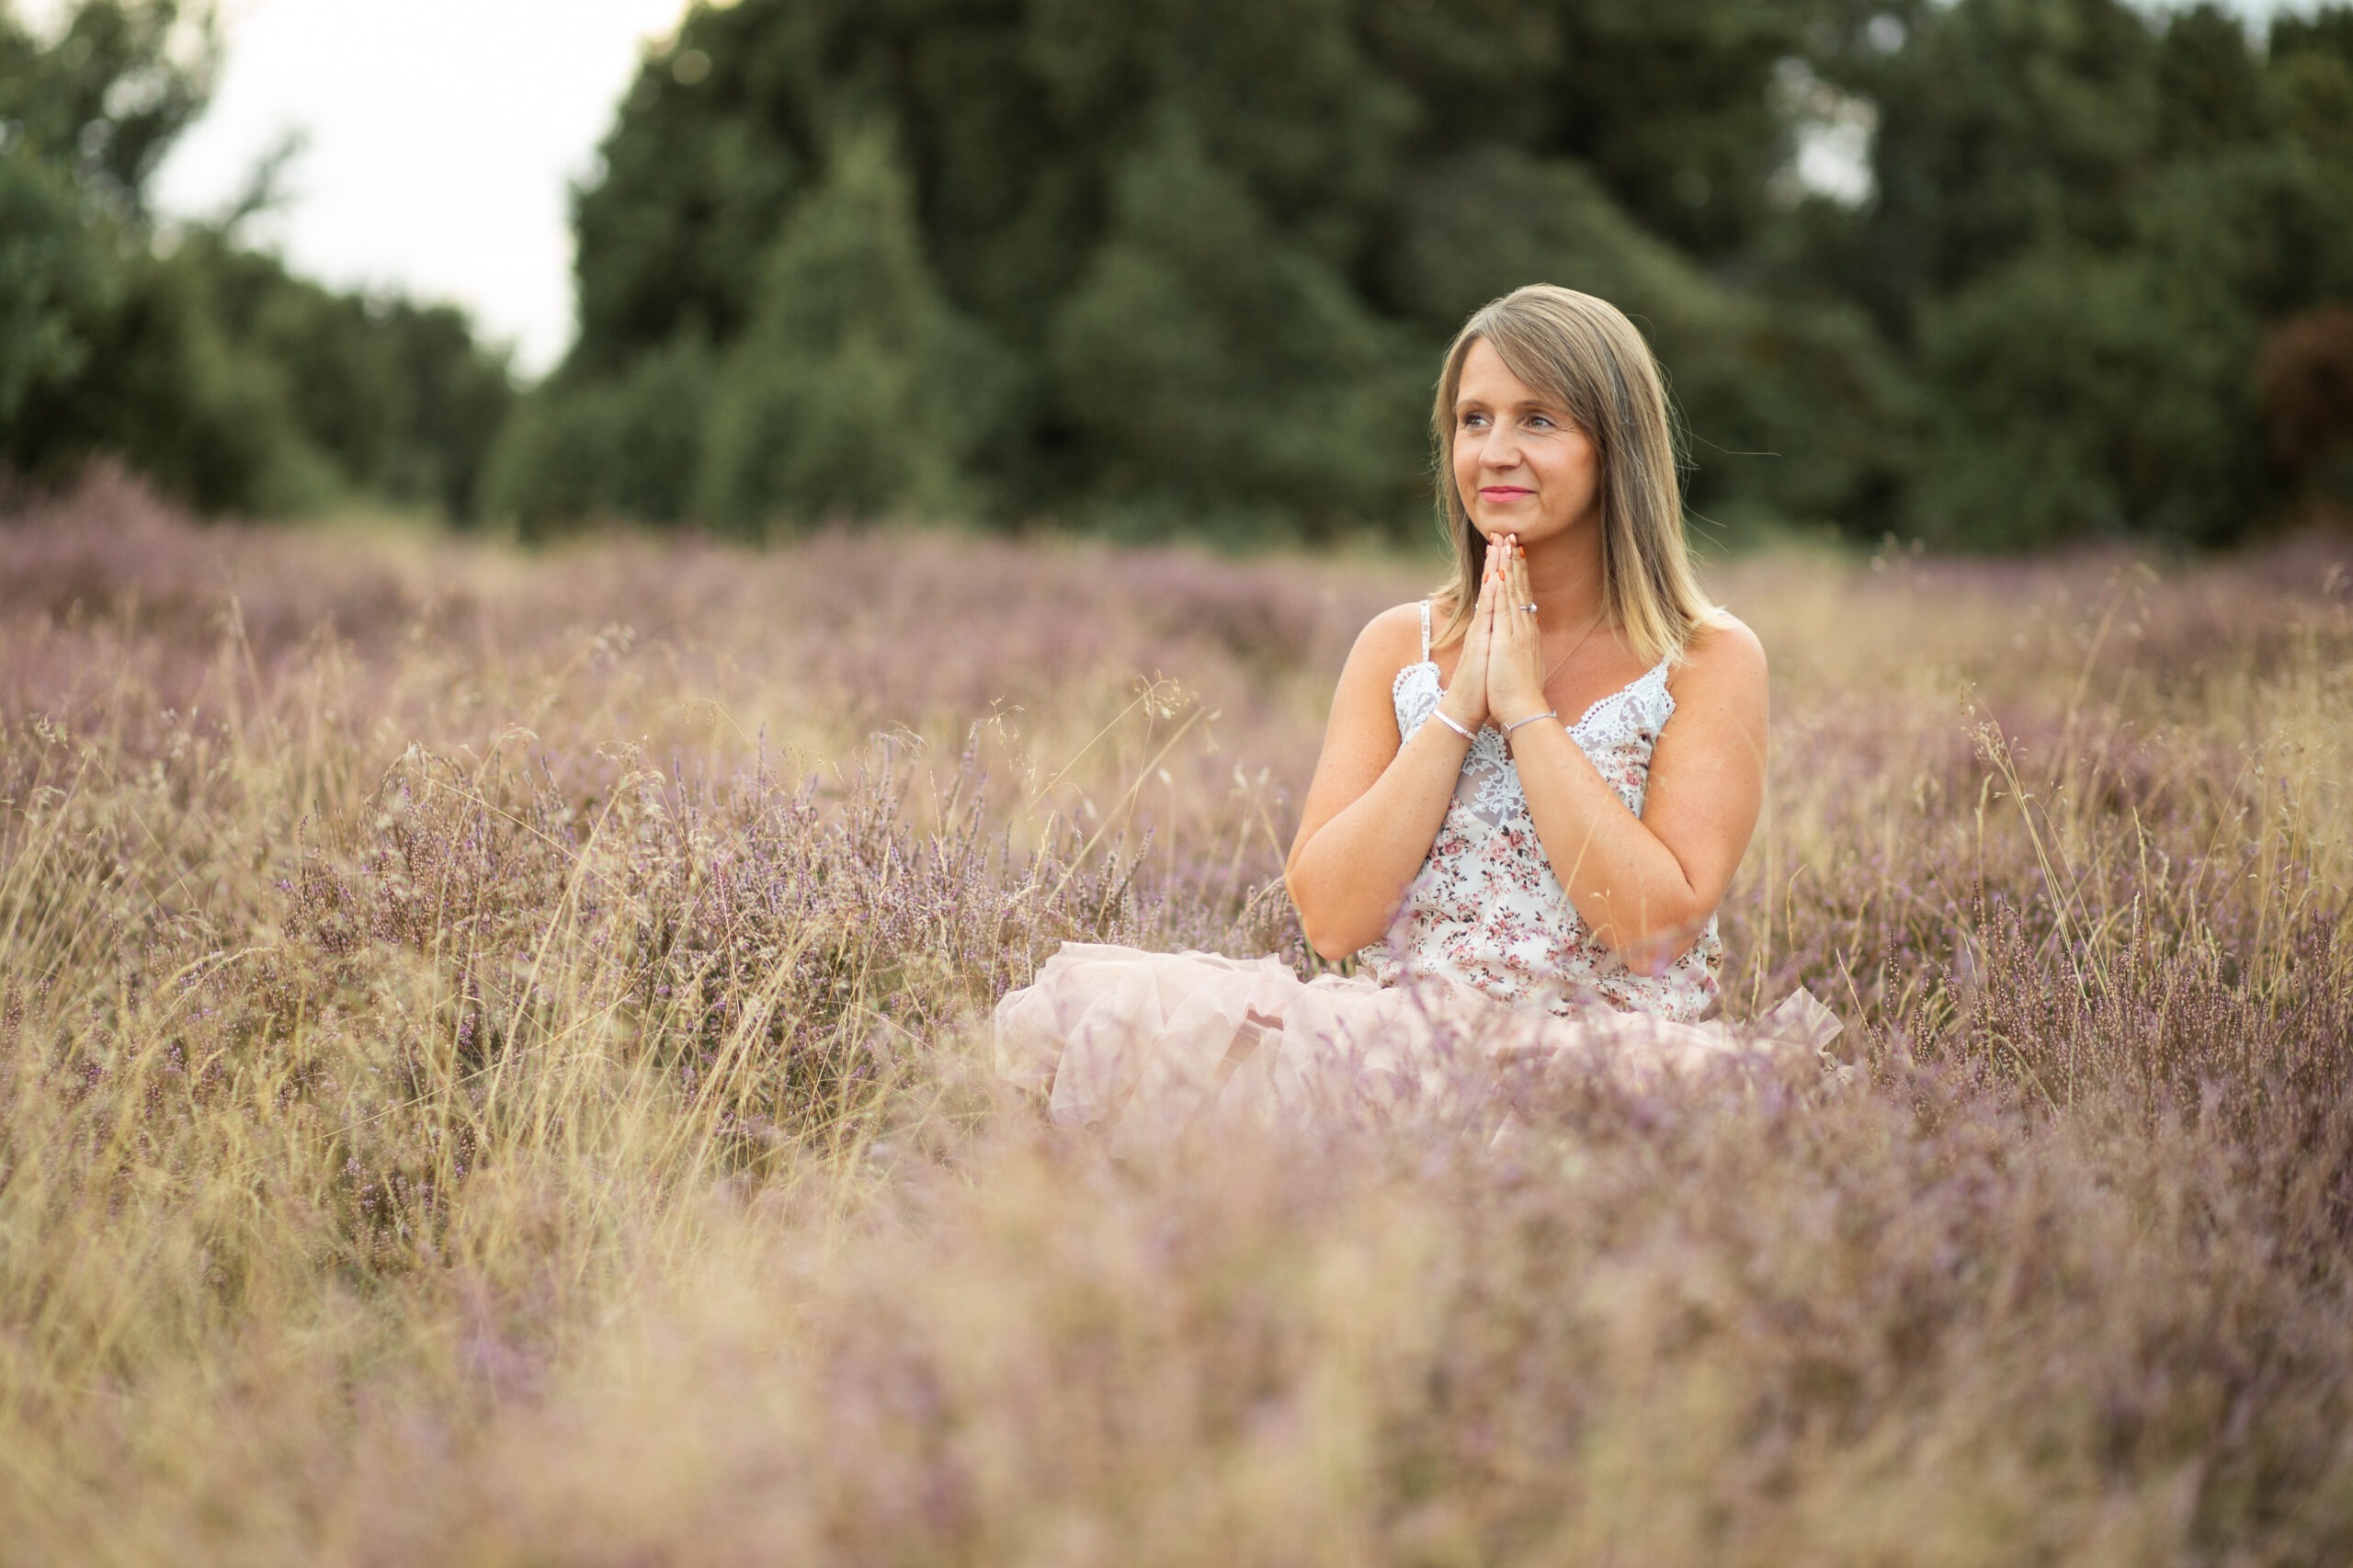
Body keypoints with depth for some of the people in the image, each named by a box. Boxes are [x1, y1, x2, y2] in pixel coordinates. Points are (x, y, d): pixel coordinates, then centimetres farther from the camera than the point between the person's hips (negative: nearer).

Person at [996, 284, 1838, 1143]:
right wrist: (1457, 710, -6)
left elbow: (1659, 926, -11)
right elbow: (1331, 918, 1)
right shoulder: (1399, 647, 12)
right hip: (1396, 1035, 3)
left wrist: (1525, 707, -8)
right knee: (1108, 1006, -26)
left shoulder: (1709, 661, 3)